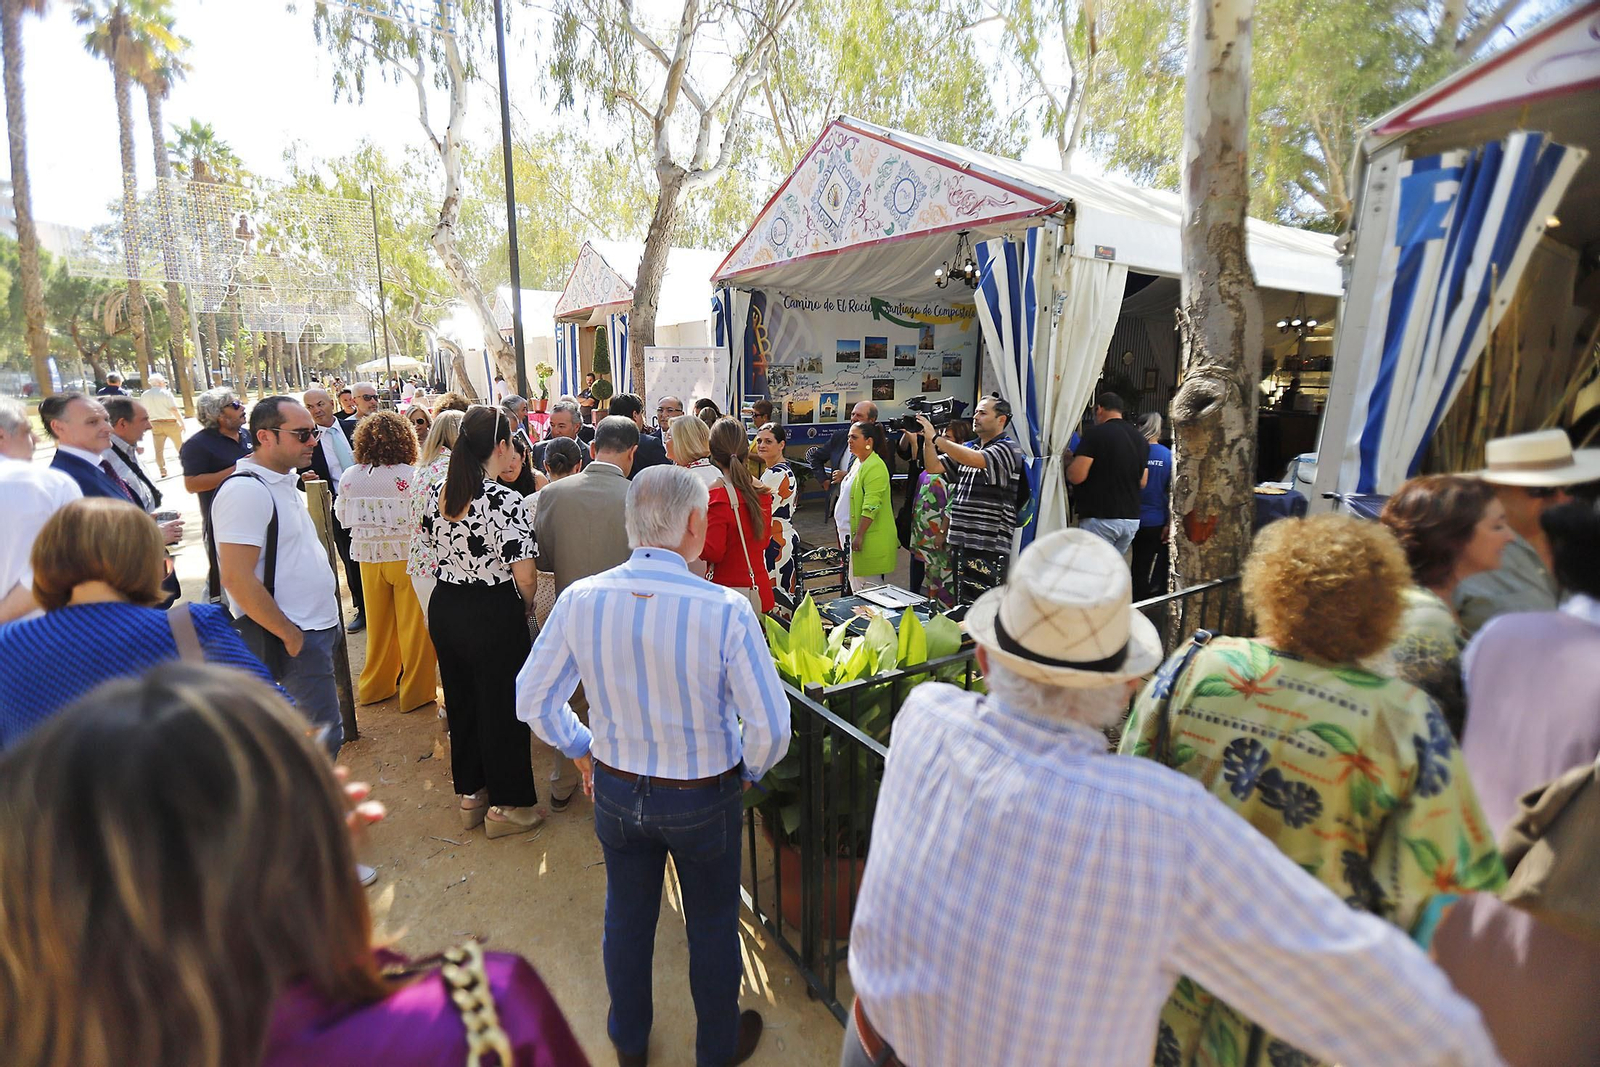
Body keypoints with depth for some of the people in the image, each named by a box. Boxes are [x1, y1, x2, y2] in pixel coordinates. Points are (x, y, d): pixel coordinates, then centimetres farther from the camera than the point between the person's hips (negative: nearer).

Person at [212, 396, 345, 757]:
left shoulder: (283, 480, 10)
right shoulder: (246, 490, -19)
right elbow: (237, 578, -24)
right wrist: (290, 635, -18)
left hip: (317, 624, 10)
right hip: (294, 637, -9)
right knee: (322, 735, -4)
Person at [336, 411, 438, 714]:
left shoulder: (349, 477, -3)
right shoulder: (412, 476, -17)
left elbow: (341, 516, 9)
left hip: (369, 556, 4)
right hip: (406, 555, -4)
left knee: (378, 622, 18)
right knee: (413, 624, 7)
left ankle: (376, 685, 32)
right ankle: (415, 690, 16)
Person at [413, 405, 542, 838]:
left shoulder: (440, 493, 2)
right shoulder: (505, 500, -20)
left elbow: (431, 549, 12)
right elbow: (525, 576, -21)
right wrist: (526, 608, -3)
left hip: (443, 607, 7)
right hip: (492, 613, -7)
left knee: (460, 702, 20)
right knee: (502, 708, 8)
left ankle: (470, 794, 37)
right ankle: (506, 805, 24)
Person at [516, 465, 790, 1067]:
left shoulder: (579, 600, -16)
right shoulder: (725, 610, -27)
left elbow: (532, 700, -4)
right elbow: (771, 728, -23)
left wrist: (582, 750, 12)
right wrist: (747, 772, -2)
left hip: (615, 791, 4)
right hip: (703, 798, -3)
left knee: (626, 918, 27)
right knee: (712, 926, 22)